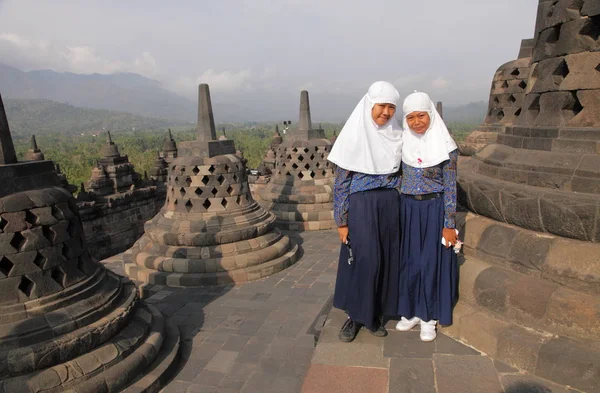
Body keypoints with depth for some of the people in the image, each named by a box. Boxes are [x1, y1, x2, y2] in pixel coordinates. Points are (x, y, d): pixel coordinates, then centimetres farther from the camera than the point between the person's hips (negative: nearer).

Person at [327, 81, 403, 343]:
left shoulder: (396, 136, 5)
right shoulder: (354, 135, -7)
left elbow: (400, 173, 14)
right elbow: (341, 182, -6)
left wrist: (399, 208, 9)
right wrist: (341, 221, -9)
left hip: (390, 205, 4)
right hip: (362, 206, -4)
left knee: (385, 259, 9)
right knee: (363, 261, -3)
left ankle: (376, 313, 27)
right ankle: (355, 315, 18)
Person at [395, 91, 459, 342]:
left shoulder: (445, 147, -9)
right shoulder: (403, 143, 2)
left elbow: (450, 187, -7)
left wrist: (449, 224, -9)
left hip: (433, 210, -3)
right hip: (407, 209, 4)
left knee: (431, 262, 5)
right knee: (409, 261, 10)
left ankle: (429, 317, 21)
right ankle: (412, 311, 28)